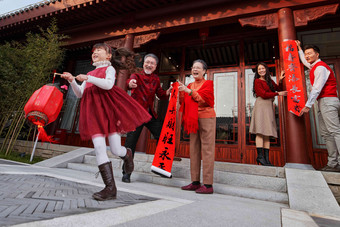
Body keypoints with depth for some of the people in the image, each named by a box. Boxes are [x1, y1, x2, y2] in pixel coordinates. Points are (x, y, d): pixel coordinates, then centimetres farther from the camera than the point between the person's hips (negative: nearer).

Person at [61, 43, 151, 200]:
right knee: (99, 147, -10)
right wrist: (72, 80, 8)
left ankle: (127, 154, 33)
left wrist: (88, 78, -14)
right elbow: (79, 94, 21)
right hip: (93, 110, 5)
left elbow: (108, 84, -12)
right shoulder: (90, 73, 28)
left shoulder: (109, 68, 11)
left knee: (115, 150, -6)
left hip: (108, 106, -5)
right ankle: (110, 188, -4)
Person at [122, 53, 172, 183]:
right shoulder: (136, 76, 0)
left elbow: (161, 95, 14)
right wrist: (130, 84, -48)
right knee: (130, 144, -6)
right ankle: (126, 173, 8)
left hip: (150, 114, 5)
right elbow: (131, 81, -24)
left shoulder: (156, 79, 15)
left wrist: (168, 92, -8)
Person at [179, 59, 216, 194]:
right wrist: (180, 92, 1)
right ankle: (195, 182, 15)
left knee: (207, 150, -6)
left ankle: (208, 184, -1)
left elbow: (204, 99, -16)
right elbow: (185, 103, 15)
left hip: (206, 118, -6)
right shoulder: (190, 86, 19)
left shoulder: (208, 83, 1)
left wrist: (188, 91, -22)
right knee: (194, 150, 6)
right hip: (194, 119, 7)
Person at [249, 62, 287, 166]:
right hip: (261, 106, -7)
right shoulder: (257, 81, 3)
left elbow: (278, 89, 16)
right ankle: (260, 156, -15)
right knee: (260, 131, -14)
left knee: (267, 133, 1)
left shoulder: (269, 81, 24)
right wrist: (278, 93, -2)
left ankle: (266, 158, 1)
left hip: (269, 107, 7)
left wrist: (280, 81, 1)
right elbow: (263, 94, -6)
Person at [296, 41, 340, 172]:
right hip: (322, 102, 9)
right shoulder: (314, 66, 21)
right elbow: (305, 62, 45)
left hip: (328, 101, -9)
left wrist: (308, 105, -19)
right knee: (325, 133, 2)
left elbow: (316, 89, -16)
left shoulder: (321, 67, -8)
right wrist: (299, 49, 49)